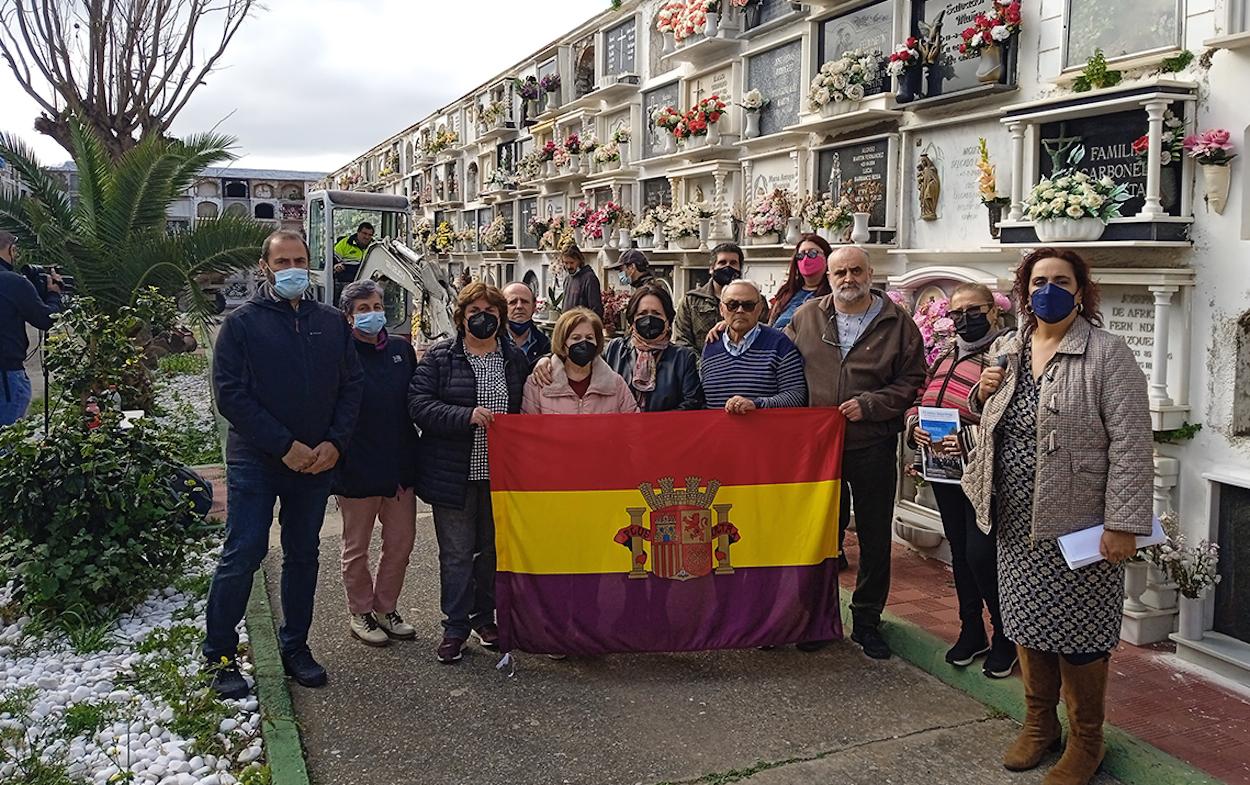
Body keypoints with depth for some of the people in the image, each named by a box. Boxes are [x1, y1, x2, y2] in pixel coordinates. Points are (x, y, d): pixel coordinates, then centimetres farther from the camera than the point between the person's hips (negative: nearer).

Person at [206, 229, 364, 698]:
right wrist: (285, 445, -16)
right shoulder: (243, 323, -4)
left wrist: (335, 442, -7)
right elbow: (230, 394, -10)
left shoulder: (332, 323, 8)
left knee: (303, 555, 13)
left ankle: (295, 647, 26)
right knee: (242, 556, -3)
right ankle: (219, 655, 11)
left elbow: (352, 385, 7)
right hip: (255, 461, -4)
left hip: (317, 462, 4)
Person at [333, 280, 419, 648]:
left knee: (401, 541, 13)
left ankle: (386, 608, 31)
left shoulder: (402, 349, 5)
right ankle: (361, 613, 28)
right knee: (357, 546, 11)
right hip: (357, 467, -5)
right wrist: (335, 455, -15)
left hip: (400, 463, 5)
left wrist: (413, 454, 8)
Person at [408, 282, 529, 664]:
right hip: (454, 472, -3)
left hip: (500, 472, 3)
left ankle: (484, 617, 30)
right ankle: (456, 625, 16)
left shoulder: (516, 359, 8)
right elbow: (419, 404, -12)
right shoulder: (439, 357, -3)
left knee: (493, 547, 14)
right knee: (456, 552, 4)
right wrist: (467, 416, -24)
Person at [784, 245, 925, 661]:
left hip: (873, 448, -1)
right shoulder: (807, 316, 4)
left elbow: (912, 380, -2)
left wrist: (869, 404, -13)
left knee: (875, 538, 7)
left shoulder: (897, 323, -1)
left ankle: (867, 620, 22)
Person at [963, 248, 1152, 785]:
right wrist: (984, 394, -1)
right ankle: (1039, 723, 35)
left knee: (1078, 634, 5)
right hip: (1018, 522, 6)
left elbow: (1130, 444, -15)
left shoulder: (1107, 354, -11)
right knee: (1028, 623, 15)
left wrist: (1123, 524, -20)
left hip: (1077, 524, -5)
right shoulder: (1005, 351, 9)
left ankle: (1085, 741, 25)